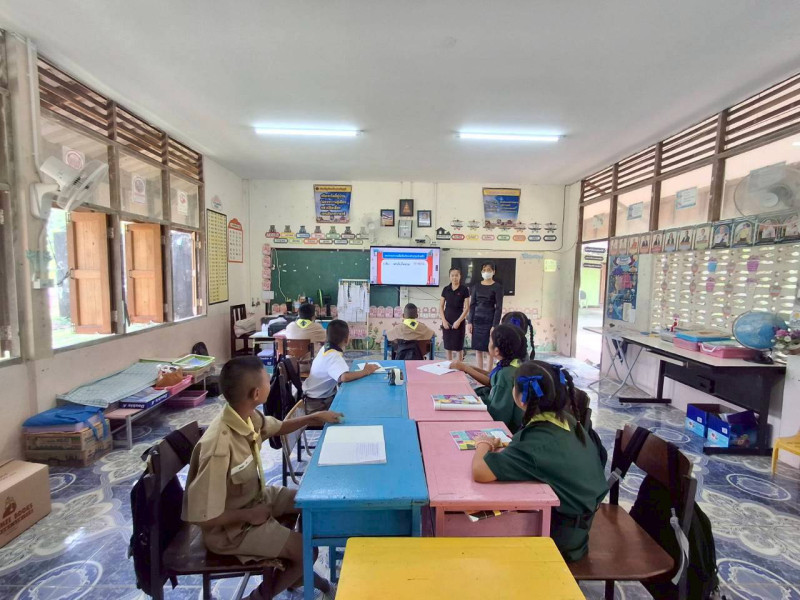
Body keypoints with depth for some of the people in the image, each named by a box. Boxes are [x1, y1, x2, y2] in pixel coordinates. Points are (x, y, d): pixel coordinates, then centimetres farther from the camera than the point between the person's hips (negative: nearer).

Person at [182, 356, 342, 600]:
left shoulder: (248, 416, -13)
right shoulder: (218, 449, -38)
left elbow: (277, 427, 10)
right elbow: (201, 517, -30)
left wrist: (313, 418, 1)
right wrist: (249, 515, -19)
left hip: (255, 497, 8)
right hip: (231, 527, -8)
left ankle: (297, 573, 36)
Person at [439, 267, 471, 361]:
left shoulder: (464, 289, -4)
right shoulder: (446, 289, 4)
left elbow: (467, 308, -6)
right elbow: (441, 306, 7)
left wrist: (459, 321, -12)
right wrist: (444, 320, -4)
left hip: (459, 321, -3)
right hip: (447, 321, 3)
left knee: (458, 347, 1)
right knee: (448, 347, 9)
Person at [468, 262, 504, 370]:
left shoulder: (497, 287, -3)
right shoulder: (476, 286, 8)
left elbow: (499, 308, -7)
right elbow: (472, 305, 8)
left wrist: (495, 325, -13)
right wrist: (469, 322, 1)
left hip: (489, 320, -4)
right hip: (477, 320, 4)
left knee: (489, 349, 0)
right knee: (478, 348, 7)